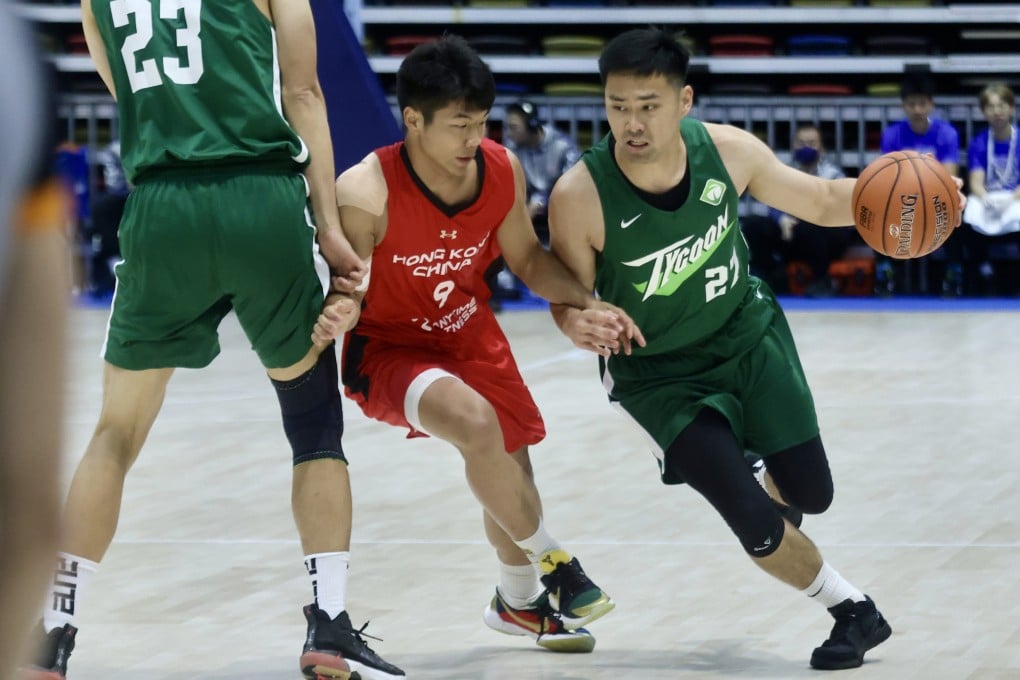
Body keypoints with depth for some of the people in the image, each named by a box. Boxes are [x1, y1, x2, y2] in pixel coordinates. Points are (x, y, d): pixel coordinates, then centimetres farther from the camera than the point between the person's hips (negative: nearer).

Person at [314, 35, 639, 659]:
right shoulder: (365, 194, -31)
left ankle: (520, 600, 47)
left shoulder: (503, 172, -15)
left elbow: (528, 258, 3)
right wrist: (331, 318, -48)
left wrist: (588, 306, -11)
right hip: (387, 350, -6)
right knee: (476, 423, -32)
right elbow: (345, 291, -25)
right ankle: (550, 562, -7)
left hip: (470, 338, 6)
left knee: (510, 467, 14)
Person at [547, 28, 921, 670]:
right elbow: (568, 299, -13)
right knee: (754, 524, -11)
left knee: (810, 494, 6)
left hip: (749, 334, 3)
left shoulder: (728, 150, -20)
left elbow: (821, 200, -5)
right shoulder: (579, 196, -28)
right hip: (658, 372, -3)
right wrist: (579, 323, -37)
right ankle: (854, 611, 16)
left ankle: (775, 496, 46)